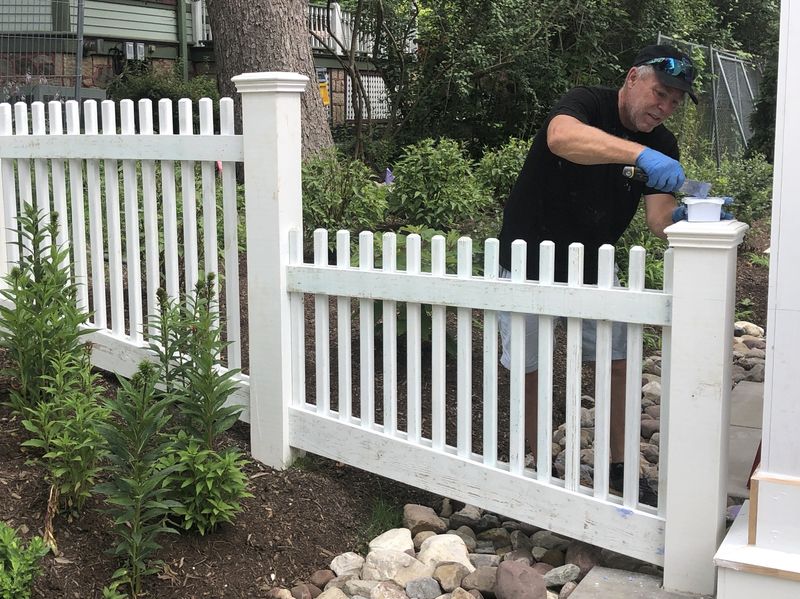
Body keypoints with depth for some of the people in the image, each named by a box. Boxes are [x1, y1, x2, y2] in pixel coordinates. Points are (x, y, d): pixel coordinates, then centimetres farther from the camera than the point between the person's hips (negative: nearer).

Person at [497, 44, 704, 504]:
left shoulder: (663, 147, -1)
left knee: (619, 361, 1)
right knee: (529, 368, 2)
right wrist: (639, 153, -56)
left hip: (593, 269, 5)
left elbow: (659, 219, -14)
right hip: (529, 262, -5)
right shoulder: (588, 104, -18)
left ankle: (619, 466, 17)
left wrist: (682, 220, -38)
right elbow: (561, 138, -44)